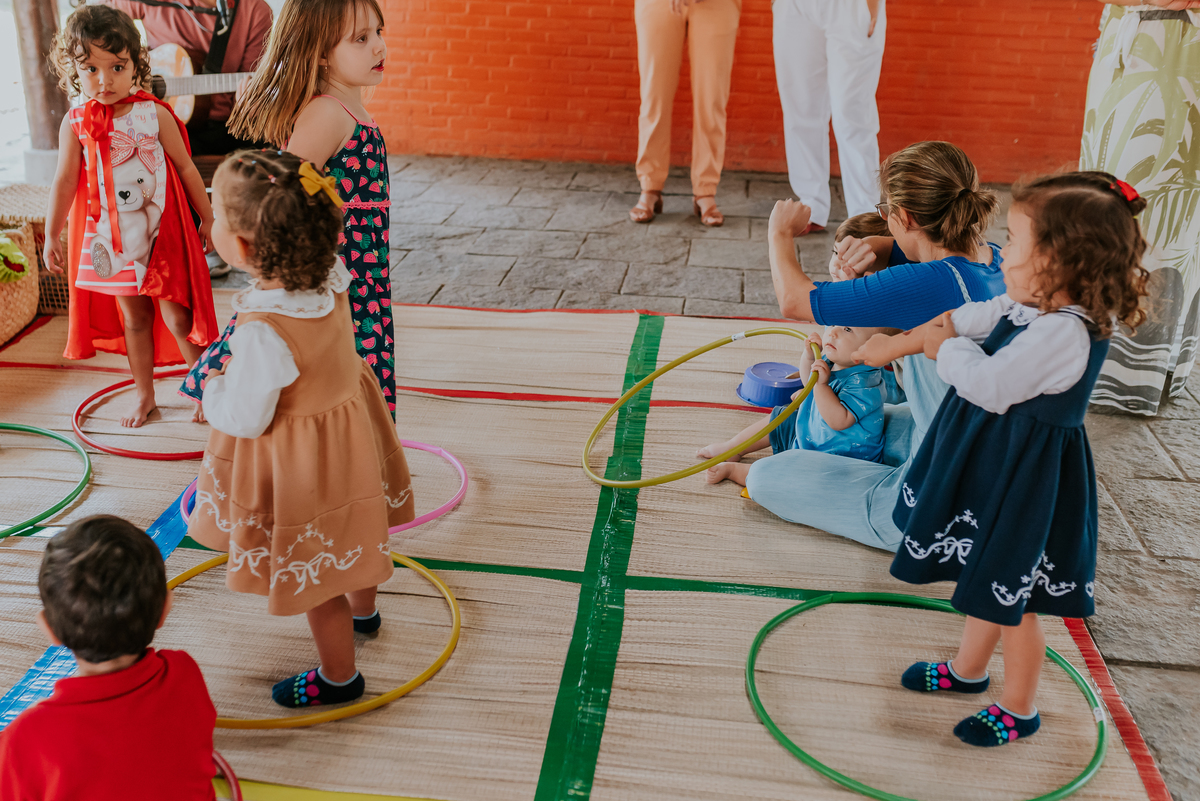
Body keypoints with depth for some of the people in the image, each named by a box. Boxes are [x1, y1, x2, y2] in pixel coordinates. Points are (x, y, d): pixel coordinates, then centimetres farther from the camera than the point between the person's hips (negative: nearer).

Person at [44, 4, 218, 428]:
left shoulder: (155, 115, -7)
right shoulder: (76, 123, -3)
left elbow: (186, 169, 0)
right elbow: (64, 182, -1)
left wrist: (207, 218, 4)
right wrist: (52, 235, -3)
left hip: (162, 232, -2)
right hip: (112, 239, 3)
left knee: (177, 316, -2)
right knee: (133, 317, 15)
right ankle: (144, 395, 29)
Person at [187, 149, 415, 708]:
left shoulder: (262, 331, -36)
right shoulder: (329, 277, -16)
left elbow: (246, 418, -24)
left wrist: (213, 387, -6)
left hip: (303, 460, -8)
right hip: (349, 421, 8)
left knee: (311, 573, 14)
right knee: (349, 536, 32)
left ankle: (339, 676, 34)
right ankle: (362, 609, 59)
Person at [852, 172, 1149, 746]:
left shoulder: (1064, 332, -29)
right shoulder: (1027, 305, 0)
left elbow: (991, 385, -29)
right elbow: (966, 321, 12)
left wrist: (947, 349, -11)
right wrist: (899, 344, 14)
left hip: (1024, 480, -9)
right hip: (991, 463, 9)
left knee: (1010, 594, 7)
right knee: (984, 574, 25)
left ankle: (1019, 709, 28)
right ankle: (968, 668, 46)